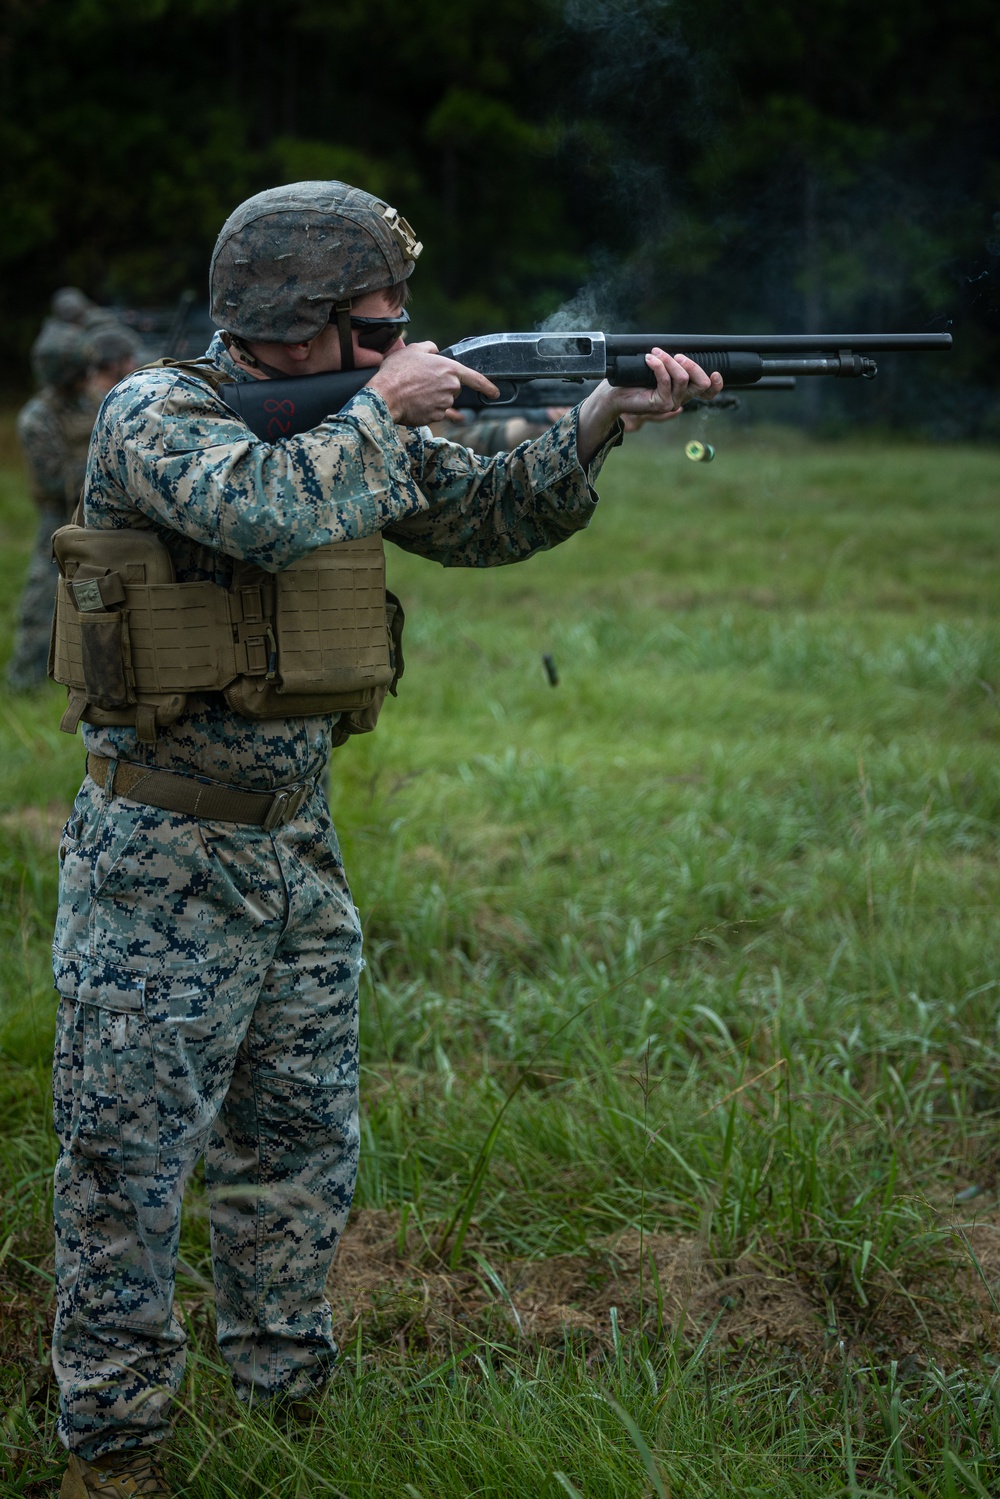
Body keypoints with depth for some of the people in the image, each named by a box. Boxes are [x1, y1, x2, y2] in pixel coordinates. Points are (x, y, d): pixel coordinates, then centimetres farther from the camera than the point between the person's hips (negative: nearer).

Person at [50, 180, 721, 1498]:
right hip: (161, 861, -7)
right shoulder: (155, 415, -15)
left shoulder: (348, 424, 7)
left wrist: (604, 418, -2)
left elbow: (491, 518, 13)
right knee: (129, 1167, 2)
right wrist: (385, 408, -20)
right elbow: (268, 512, -34)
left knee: (301, 1155, 15)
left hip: (297, 847, 7)